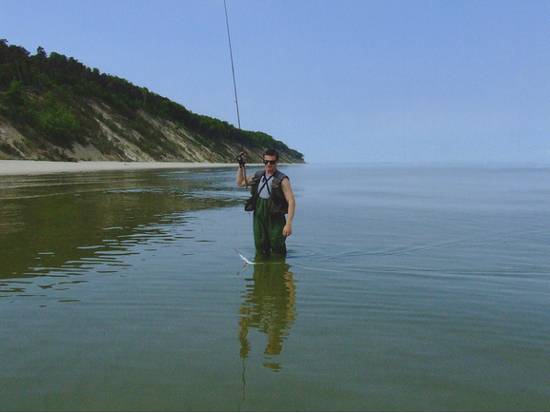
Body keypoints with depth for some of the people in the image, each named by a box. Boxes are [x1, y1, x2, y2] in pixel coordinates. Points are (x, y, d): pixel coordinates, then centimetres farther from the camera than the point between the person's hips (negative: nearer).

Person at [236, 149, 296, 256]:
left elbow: (291, 202, -14)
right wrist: (241, 167, 10)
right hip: (258, 218, 5)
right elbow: (240, 183, 24)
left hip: (275, 220, -5)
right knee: (261, 251, 10)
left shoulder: (282, 180, -9)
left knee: (277, 251, -4)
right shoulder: (258, 176, 9)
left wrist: (289, 224, -22)